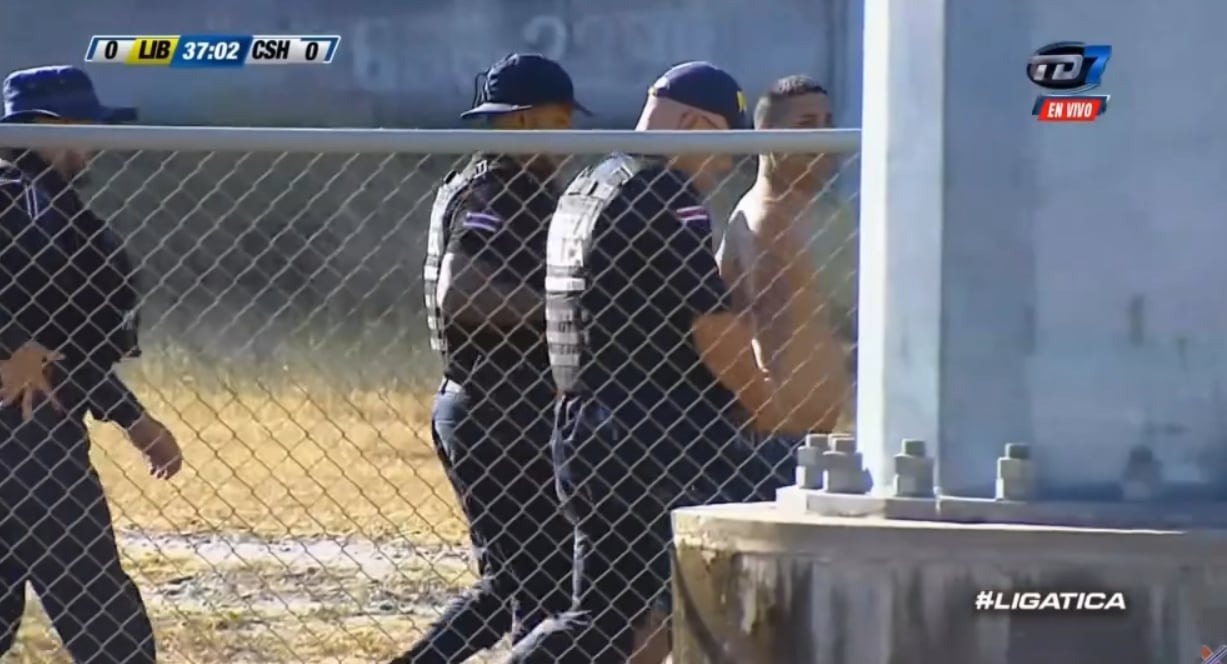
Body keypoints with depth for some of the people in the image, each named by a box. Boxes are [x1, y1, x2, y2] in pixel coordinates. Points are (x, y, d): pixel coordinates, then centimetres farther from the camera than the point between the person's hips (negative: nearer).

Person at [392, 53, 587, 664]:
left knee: (512, 585, 18)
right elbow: (458, 294, -28)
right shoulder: (499, 194, -14)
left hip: (480, 408, 11)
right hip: (504, 414, -11)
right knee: (549, 592, -7)